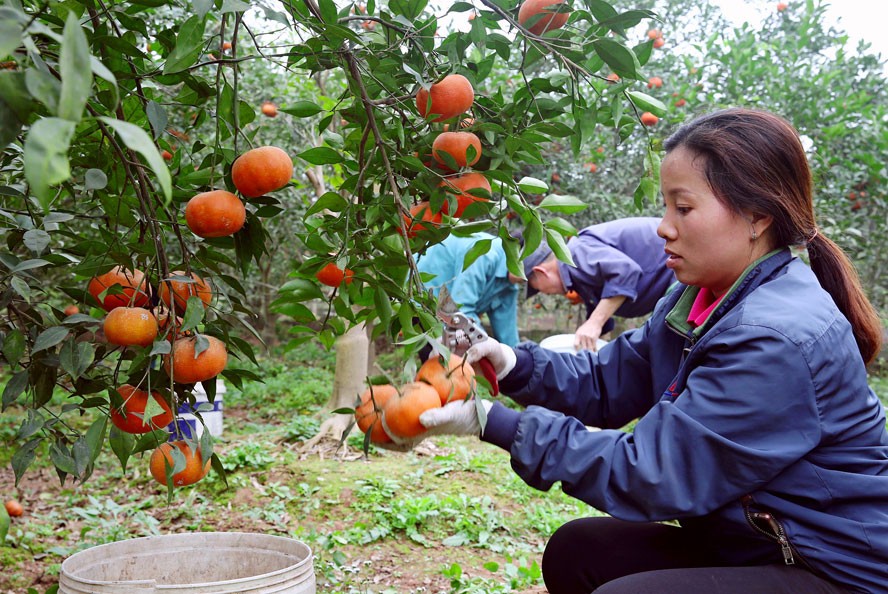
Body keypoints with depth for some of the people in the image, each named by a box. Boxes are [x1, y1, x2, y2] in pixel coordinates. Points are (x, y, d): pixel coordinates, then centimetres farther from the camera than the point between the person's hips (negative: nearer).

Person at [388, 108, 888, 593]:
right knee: (577, 551, 4)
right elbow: (606, 381, 6)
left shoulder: (780, 339, -28)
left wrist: (496, 424, -24)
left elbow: (648, 474, -26)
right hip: (744, 545, 9)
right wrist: (513, 364, -12)